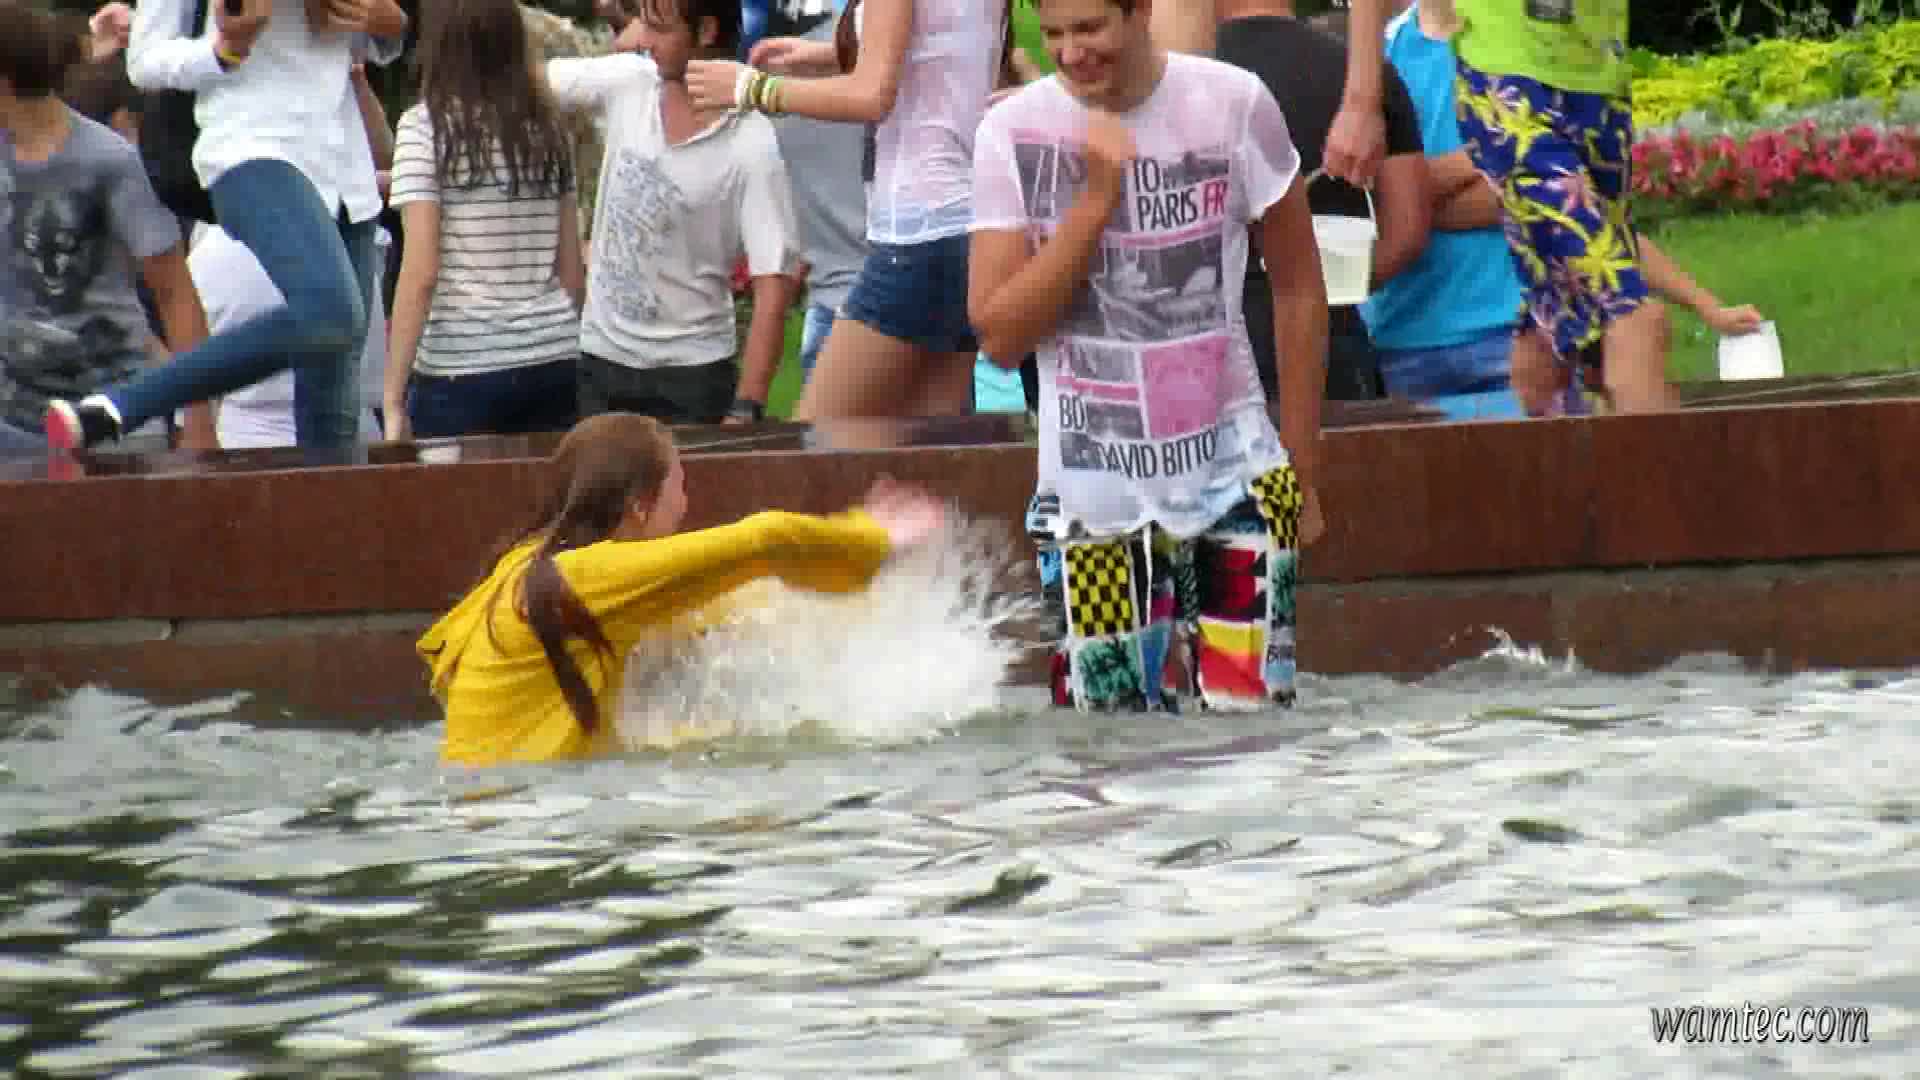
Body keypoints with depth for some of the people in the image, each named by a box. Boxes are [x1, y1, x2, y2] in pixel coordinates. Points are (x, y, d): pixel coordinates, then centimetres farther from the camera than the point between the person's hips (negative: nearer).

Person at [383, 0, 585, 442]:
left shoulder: (426, 127, -7)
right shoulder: (549, 126, 7)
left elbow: (420, 272, -12)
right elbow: (572, 267, 12)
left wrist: (392, 397, -10)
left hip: (460, 372, -4)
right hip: (555, 365, 4)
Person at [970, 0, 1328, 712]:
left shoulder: (1233, 105, -4)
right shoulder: (1013, 132, -4)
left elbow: (1297, 291, 6)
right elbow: (1000, 334, -10)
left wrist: (1303, 472, 8)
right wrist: (1096, 199, -17)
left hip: (1233, 474, 0)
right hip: (1094, 493, 0)